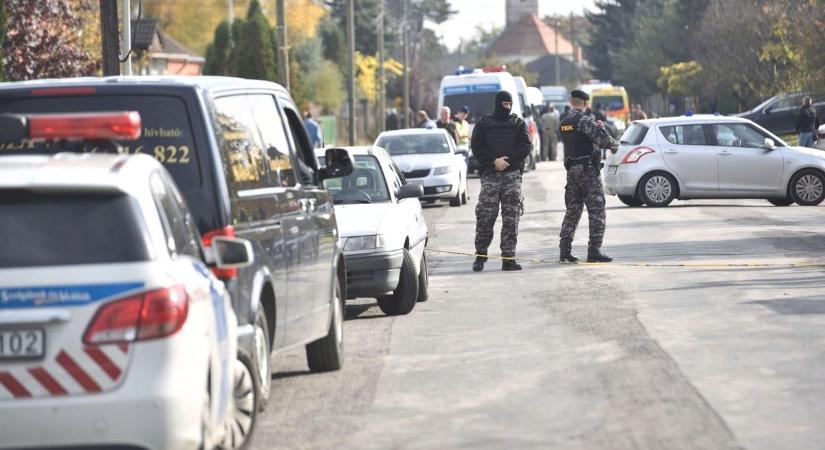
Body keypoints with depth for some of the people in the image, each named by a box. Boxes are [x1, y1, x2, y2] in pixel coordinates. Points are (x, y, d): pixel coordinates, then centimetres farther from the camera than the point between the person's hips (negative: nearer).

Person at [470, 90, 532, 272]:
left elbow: (526, 146, 2)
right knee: (485, 215, -6)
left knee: (511, 217, -4)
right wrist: (494, 161, -13)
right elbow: (476, 147, 2)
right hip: (490, 175, -1)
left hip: (512, 173, 1)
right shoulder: (484, 124, 10)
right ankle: (480, 255, 7)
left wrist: (507, 159, -10)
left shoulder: (518, 123, 13)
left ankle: (509, 257, -3)